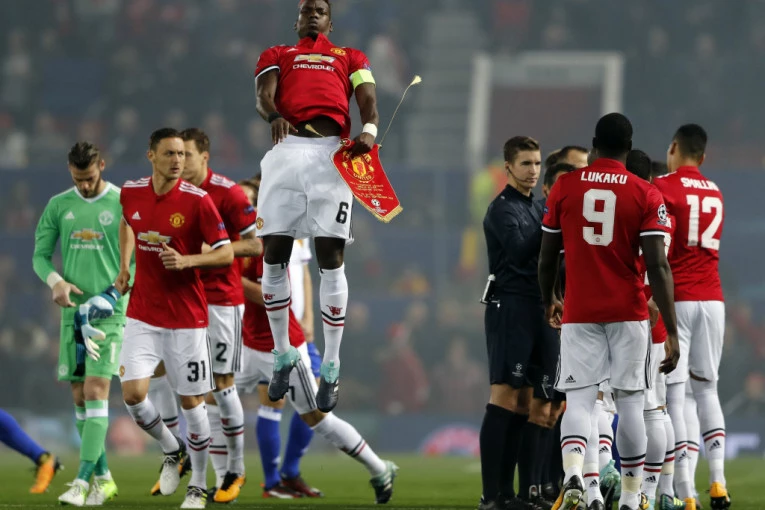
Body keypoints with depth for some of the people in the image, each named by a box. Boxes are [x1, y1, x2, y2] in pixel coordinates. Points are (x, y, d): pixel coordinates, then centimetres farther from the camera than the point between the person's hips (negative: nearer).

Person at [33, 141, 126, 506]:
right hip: (73, 310, 5)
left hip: (108, 311, -5)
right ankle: (103, 478, 16)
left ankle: (83, 481, -19)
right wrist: (55, 281, -8)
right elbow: (40, 255, 12)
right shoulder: (58, 206, 8)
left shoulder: (123, 203, -3)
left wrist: (117, 292, -14)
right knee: (79, 396, 6)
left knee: (96, 390, -14)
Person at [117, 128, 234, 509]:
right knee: (133, 394, -11)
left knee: (191, 401, 2)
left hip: (187, 317, -3)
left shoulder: (197, 201, -11)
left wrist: (187, 260, -24)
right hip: (142, 315, 3)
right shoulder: (131, 193, 1)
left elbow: (226, 253, -9)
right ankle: (172, 451, 18)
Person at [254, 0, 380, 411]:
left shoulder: (349, 58, 26)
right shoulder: (277, 55, 24)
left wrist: (369, 130, -14)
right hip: (287, 149, 1)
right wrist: (273, 116, -19)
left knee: (330, 256, -5)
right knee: (274, 254, -1)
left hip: (332, 153, -1)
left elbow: (367, 99, 10)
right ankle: (282, 355, 14)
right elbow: (264, 95, 5)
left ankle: (331, 368, 0)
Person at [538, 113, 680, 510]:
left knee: (578, 399, 0)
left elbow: (547, 257, 8)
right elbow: (658, 266, -9)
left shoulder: (564, 188, 1)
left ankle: (572, 476, -27)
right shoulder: (645, 196, -4)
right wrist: (671, 332, -8)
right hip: (628, 313, -1)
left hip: (579, 313, 1)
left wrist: (548, 301, 27)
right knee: (629, 401, 8)